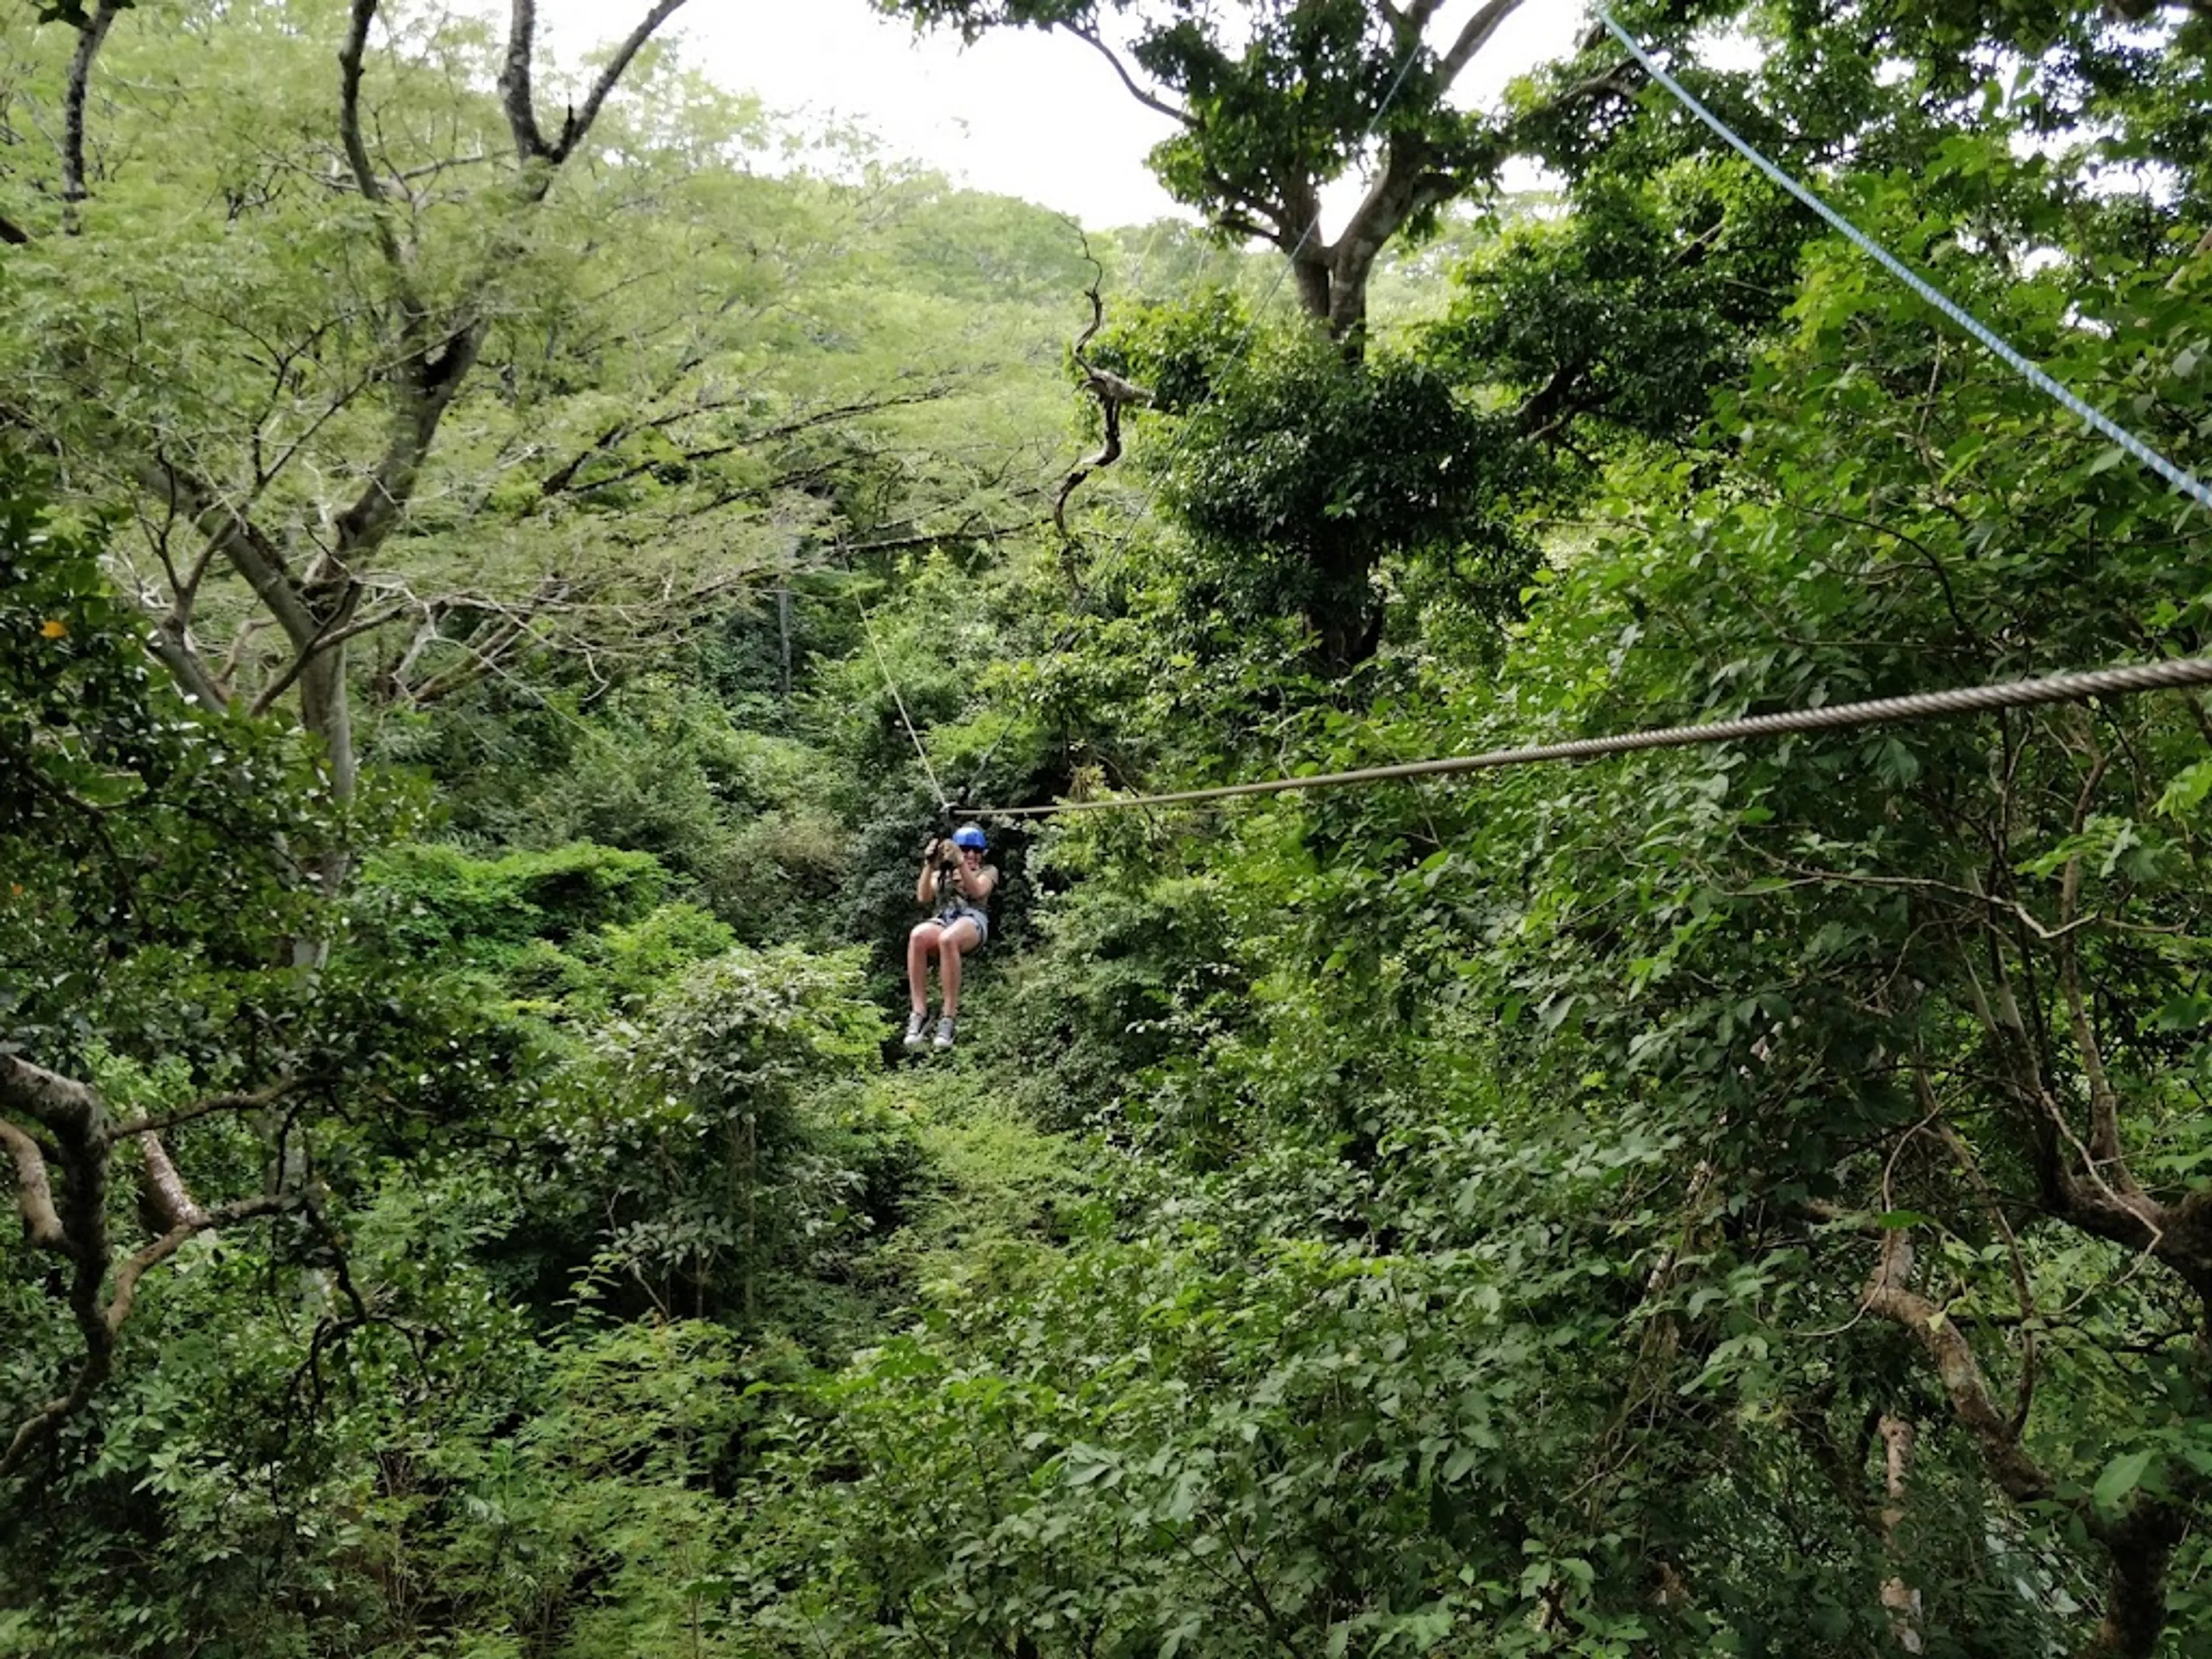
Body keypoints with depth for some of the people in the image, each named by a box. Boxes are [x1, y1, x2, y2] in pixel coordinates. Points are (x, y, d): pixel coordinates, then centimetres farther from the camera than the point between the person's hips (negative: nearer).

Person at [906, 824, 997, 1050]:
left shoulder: (988, 871, 24)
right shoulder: (943, 873, 31)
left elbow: (977, 891, -1)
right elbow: (923, 897, 11)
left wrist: (961, 863, -13)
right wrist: (929, 866, -1)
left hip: (972, 922, -2)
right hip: (943, 921, 3)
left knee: (948, 939, -41)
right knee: (917, 936, -36)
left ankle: (950, 1016, -39)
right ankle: (920, 1013, -37)